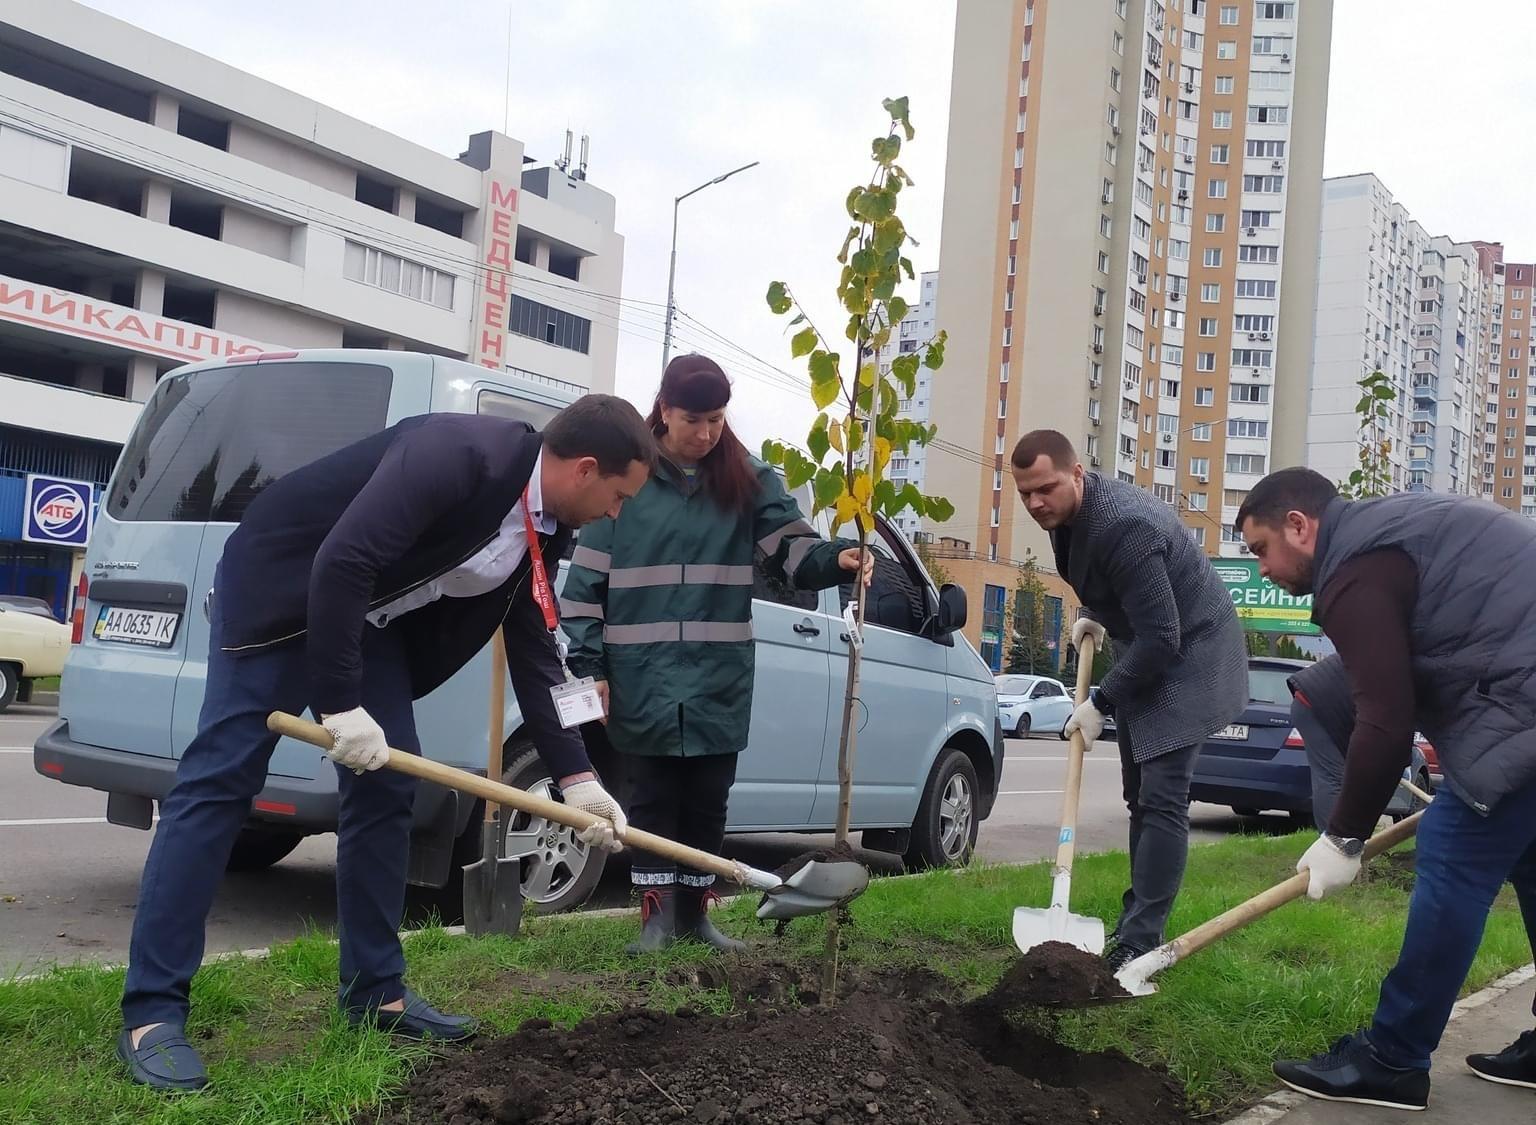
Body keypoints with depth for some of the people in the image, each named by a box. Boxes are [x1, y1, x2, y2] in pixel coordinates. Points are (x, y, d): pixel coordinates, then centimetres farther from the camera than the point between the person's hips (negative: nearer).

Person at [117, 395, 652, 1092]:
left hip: (371, 617, 9)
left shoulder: (543, 530, -3)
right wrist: (341, 703, -30)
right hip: (284, 587, -9)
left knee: (386, 791, 5)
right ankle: (152, 1011, -7)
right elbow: (341, 562, -34)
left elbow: (533, 653, 3)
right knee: (220, 781, -10)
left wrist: (575, 778, 0)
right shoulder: (458, 453, -30)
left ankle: (376, 990, 14)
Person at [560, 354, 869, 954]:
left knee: (708, 801, 10)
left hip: (720, 680, 2)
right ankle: (656, 913, 16)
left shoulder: (750, 481, 5)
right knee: (654, 798, 5)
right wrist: (589, 665, -4)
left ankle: (695, 911, 24)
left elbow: (794, 549, -3)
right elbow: (587, 578, 0)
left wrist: (838, 558, -26)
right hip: (644, 679, -2)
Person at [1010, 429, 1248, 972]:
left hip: (1189, 656, -10)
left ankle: (1139, 945, -15)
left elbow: (1161, 638, -31)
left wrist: (1101, 704, -23)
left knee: (1161, 799, -15)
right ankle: (1136, 922, 23)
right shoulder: (1068, 515, -2)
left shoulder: (1123, 525, -32)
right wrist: (1093, 615, 5)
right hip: (1146, 651, 10)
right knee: (1140, 797, 14)